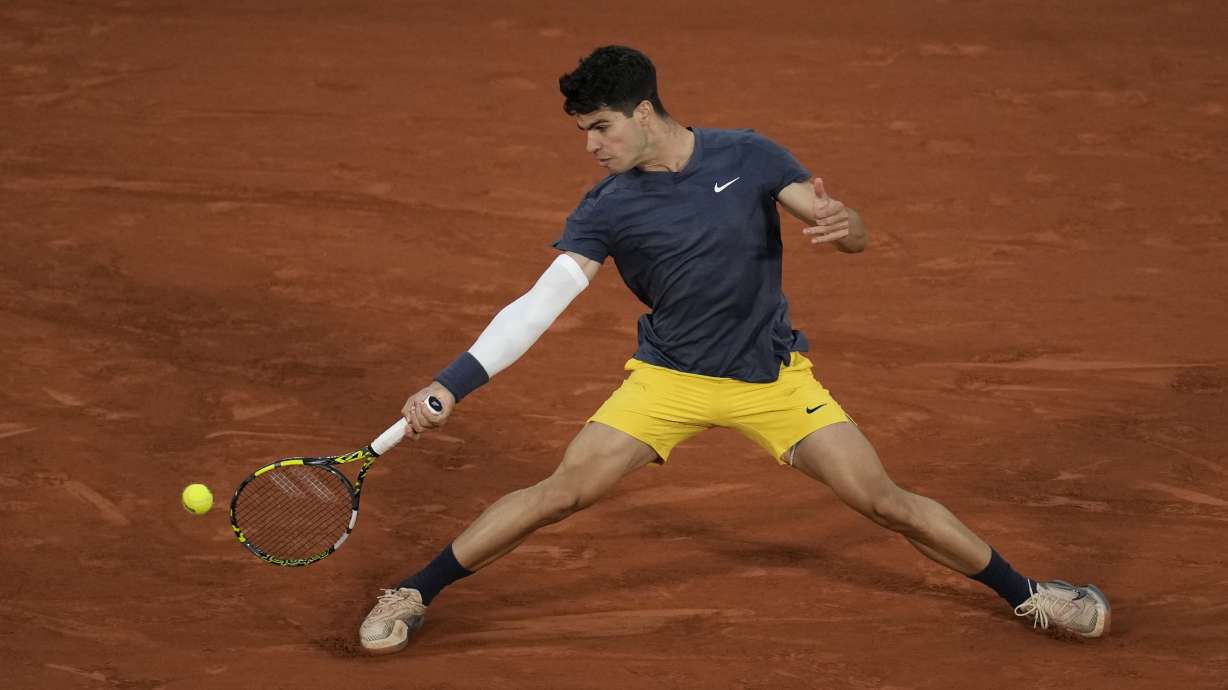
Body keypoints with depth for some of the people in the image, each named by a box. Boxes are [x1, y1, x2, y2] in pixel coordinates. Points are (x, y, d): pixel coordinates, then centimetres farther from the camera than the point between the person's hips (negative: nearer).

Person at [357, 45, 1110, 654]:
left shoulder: (748, 157, -12)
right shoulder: (607, 210, -13)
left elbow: (856, 235, -12)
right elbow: (540, 304, -20)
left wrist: (841, 222, -38)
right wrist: (451, 384, -31)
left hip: (773, 377, 0)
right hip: (669, 378, 0)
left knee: (885, 501, -4)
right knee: (563, 490, -13)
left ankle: (1026, 594, 14)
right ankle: (413, 596, -1)